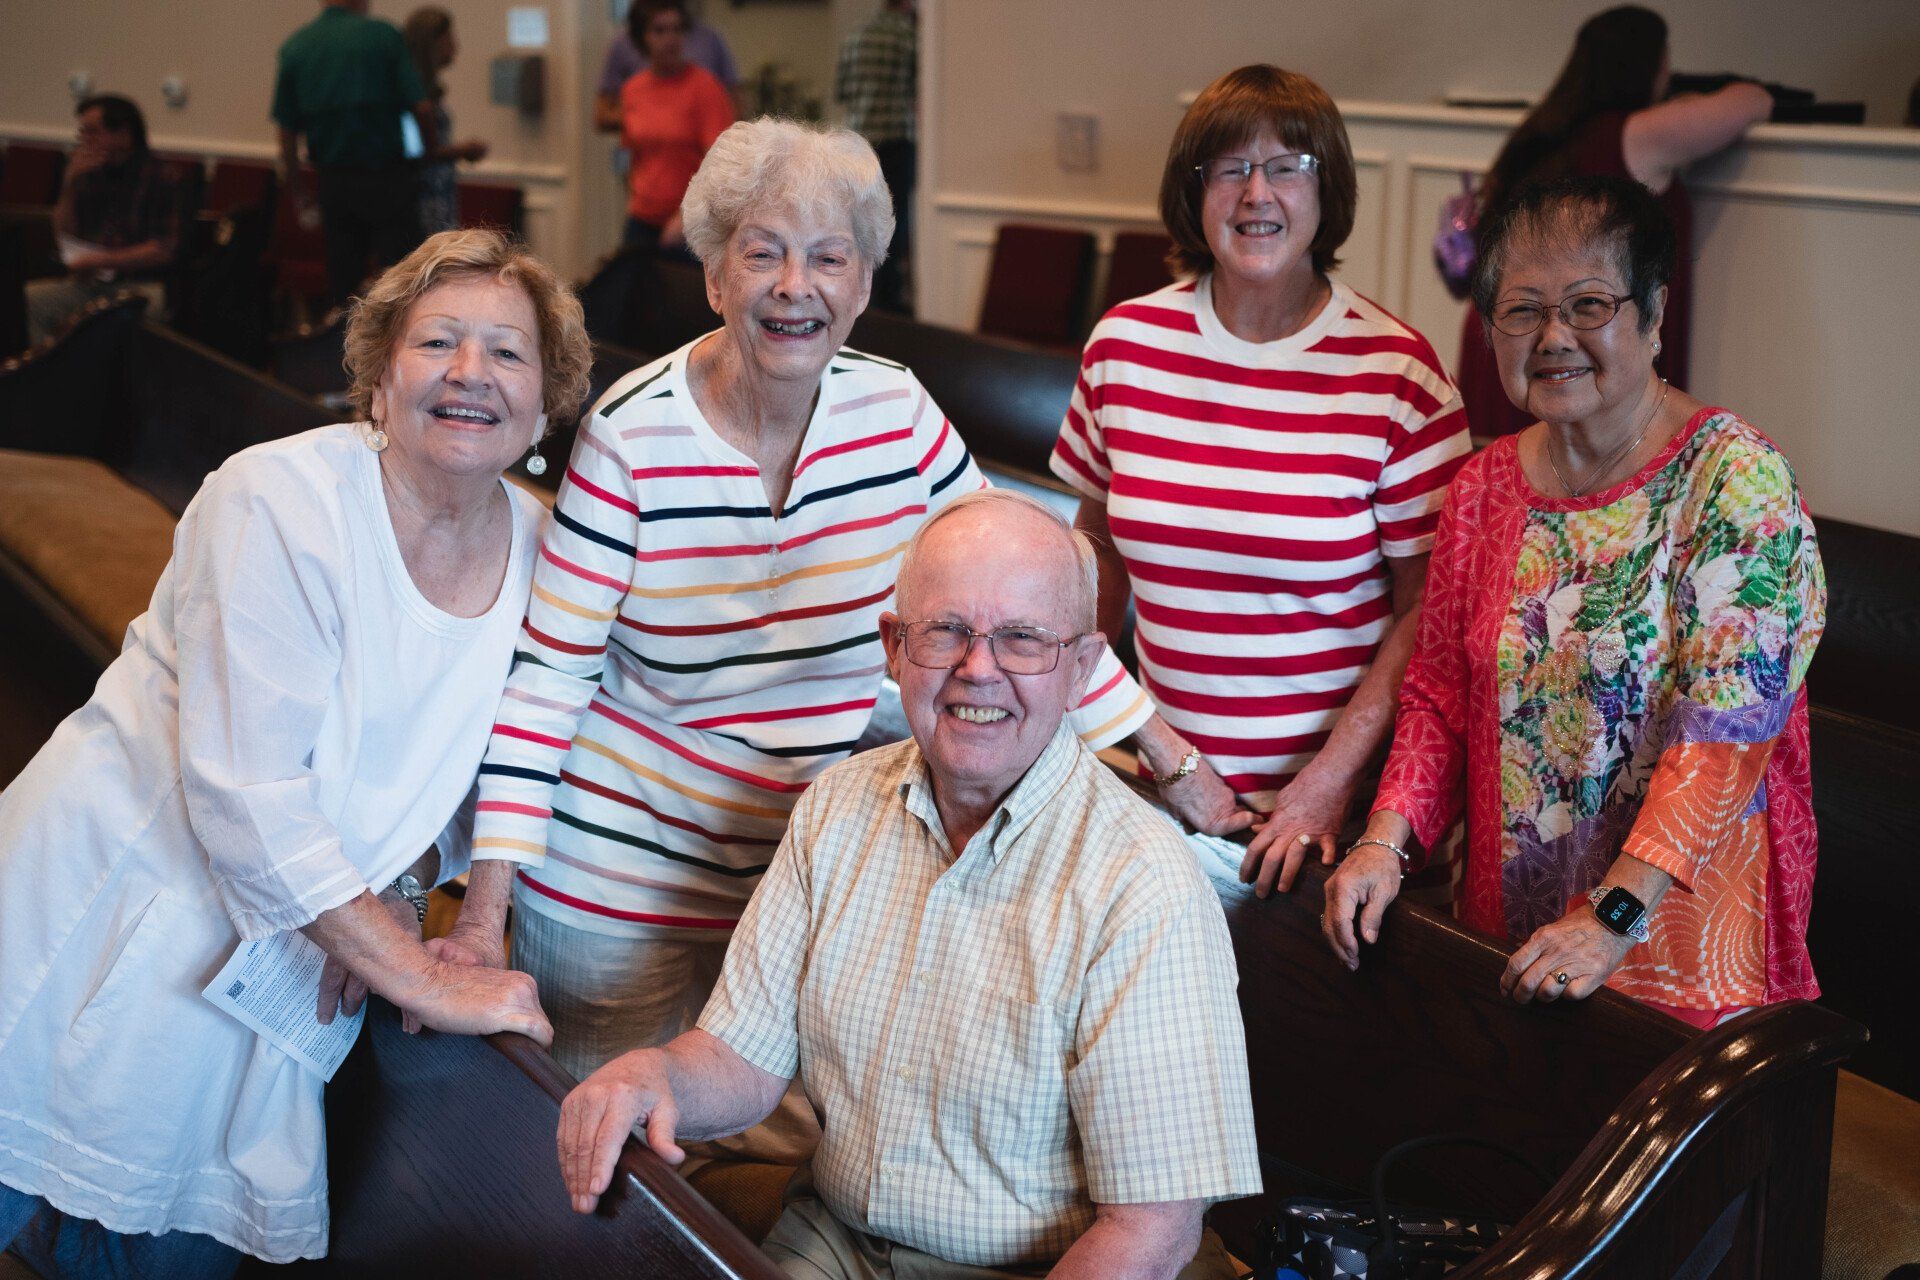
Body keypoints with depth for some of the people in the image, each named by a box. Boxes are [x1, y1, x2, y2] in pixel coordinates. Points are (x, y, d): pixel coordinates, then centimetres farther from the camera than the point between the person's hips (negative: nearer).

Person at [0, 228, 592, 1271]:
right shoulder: (280, 503, -21)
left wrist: (398, 895, -8)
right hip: (121, 919, -5)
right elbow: (249, 796, -25)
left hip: (278, 953, 5)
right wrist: (427, 979, -24)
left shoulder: (541, 551, -5)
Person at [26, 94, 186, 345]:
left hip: (138, 286, -6)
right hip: (88, 282, 6)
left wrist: (100, 260, -14)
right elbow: (64, 234, 14)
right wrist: (70, 183, 0)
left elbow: (163, 251, -12)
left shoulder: (156, 178, -6)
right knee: (24, 299, -16)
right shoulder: (88, 173, 13)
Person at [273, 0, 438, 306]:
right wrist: (433, 154, 4)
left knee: (342, 281, 12)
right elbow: (421, 107, -12)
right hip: (386, 177, -4)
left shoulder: (294, 47, 5)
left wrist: (296, 189, 14)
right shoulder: (383, 35, -6)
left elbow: (286, 129, 5)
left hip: (332, 180, 4)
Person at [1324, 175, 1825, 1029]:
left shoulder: (1736, 480, -14)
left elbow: (1724, 731, -20)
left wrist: (1614, 917, -26)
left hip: (1683, 940, -5)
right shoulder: (1483, 488, 4)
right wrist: (1385, 841, -6)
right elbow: (1439, 693, 10)